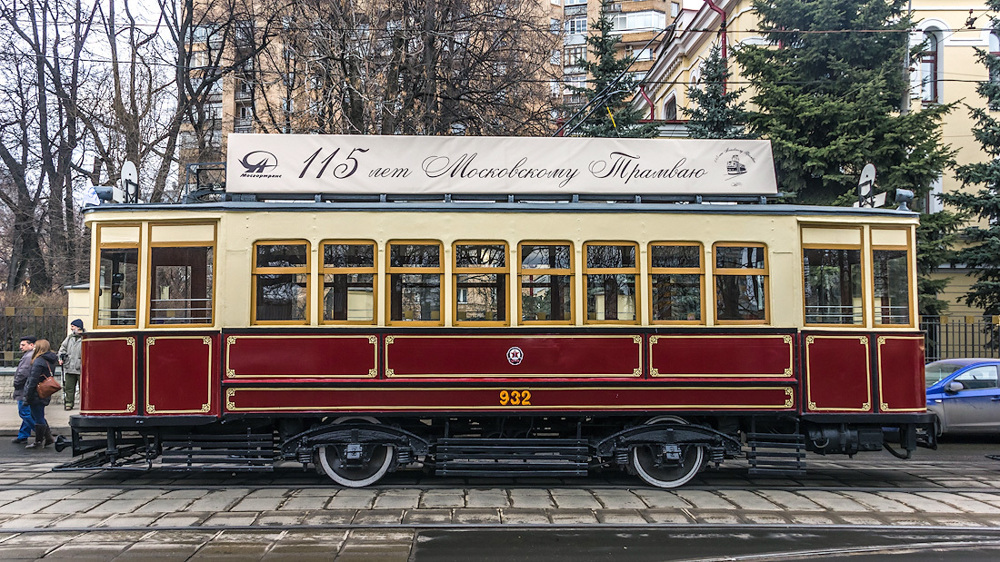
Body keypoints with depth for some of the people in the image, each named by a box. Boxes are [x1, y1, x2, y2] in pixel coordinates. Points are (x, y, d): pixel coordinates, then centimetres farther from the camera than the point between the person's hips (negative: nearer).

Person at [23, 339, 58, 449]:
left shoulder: (39, 362, -17)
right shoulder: (51, 361, 10)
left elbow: (33, 380, -18)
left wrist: (28, 396, -15)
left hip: (37, 395, -9)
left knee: (38, 418, 0)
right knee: (38, 416, 20)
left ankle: (38, 442, 9)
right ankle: (48, 437, 21)